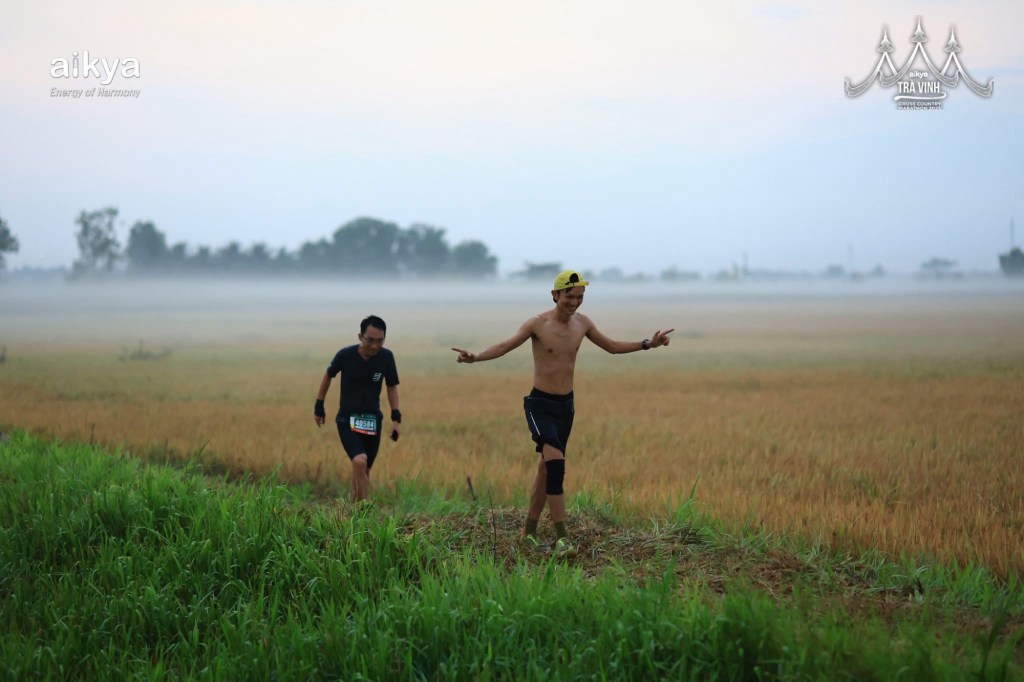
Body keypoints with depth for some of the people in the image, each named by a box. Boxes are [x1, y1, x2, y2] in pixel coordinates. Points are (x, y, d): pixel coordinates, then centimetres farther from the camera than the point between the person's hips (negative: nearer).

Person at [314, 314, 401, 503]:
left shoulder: (386, 357, -11)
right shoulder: (345, 355, -16)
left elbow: (392, 386, 4)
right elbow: (328, 375, 3)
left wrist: (396, 417, -4)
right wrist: (319, 406, 10)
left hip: (373, 419, 3)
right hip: (347, 419, -3)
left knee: (364, 470, 10)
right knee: (359, 462, -24)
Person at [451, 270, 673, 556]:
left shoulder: (582, 323, 6)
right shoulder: (538, 324, -12)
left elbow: (611, 346, 20)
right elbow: (505, 345, -19)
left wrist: (647, 344, 14)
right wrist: (475, 358, -36)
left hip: (566, 404, 6)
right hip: (540, 404, -6)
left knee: (547, 467, 11)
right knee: (556, 462, -21)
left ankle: (529, 530, 23)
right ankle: (561, 536, -20)